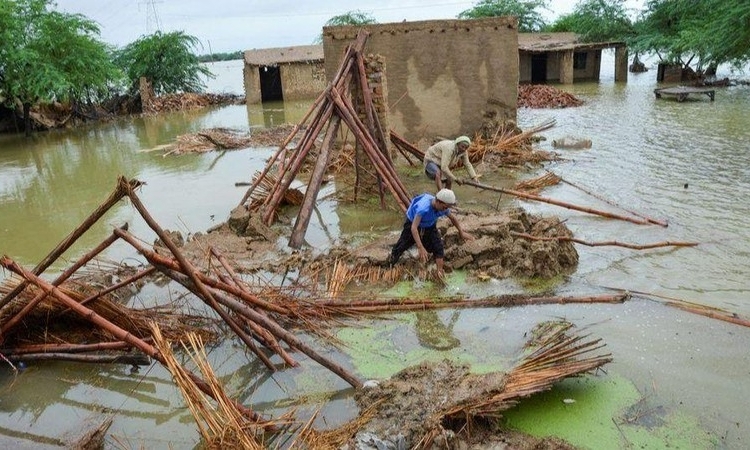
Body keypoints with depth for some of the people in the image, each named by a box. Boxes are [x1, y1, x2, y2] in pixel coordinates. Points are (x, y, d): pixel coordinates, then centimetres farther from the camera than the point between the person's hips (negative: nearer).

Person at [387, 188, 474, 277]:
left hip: (430, 226, 4)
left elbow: (453, 218, -1)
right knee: (401, 246, 7)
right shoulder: (423, 207, -45)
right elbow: (414, 228, -51)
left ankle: (440, 272, 0)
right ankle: (390, 267, 29)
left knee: (438, 247, -9)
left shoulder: (443, 208, -25)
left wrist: (461, 232, 4)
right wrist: (420, 247, -58)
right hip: (413, 224, -4)